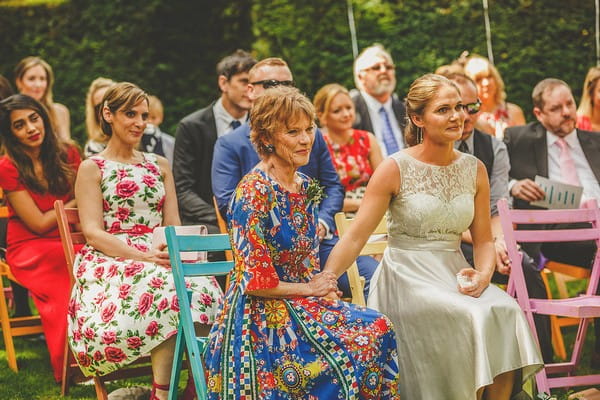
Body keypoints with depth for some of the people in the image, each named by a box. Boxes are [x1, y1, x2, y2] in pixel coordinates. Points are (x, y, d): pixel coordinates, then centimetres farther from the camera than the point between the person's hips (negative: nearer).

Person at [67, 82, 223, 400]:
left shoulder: (159, 166, 22)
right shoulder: (92, 168, 7)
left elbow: (174, 226, 16)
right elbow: (93, 232, -4)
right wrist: (143, 255, -19)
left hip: (158, 258, 4)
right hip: (110, 262, -4)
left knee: (201, 288, -33)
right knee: (167, 288, -38)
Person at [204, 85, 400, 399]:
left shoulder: (305, 187, 9)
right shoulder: (254, 192, -16)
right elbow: (254, 282, -18)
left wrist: (322, 284, -2)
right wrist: (309, 288, -7)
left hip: (299, 303, 8)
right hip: (260, 314, -7)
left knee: (378, 329, -14)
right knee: (348, 351, -24)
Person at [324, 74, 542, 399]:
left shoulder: (474, 170, 7)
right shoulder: (395, 169, -6)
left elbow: (484, 240, 11)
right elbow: (355, 238, -9)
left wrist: (483, 275, -11)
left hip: (453, 274, 4)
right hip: (406, 279, -4)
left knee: (505, 311, -25)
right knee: (469, 316, -30)